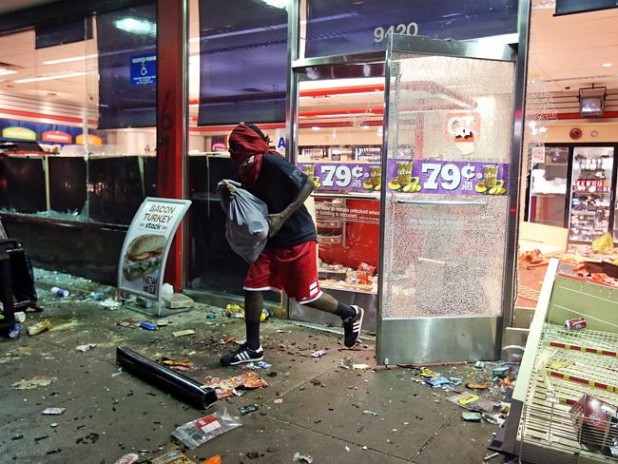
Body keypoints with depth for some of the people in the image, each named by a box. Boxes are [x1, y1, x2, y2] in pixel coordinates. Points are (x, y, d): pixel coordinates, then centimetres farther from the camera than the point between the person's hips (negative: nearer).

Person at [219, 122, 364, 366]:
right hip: (271, 242, 8)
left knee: (307, 297, 1)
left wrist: (283, 216, -23)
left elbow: (308, 184, -20)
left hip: (298, 239, -7)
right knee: (252, 288, 1)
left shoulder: (272, 163, -18)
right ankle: (252, 348, 15)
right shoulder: (247, 174, 6)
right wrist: (233, 194, -7)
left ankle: (350, 314, 27)